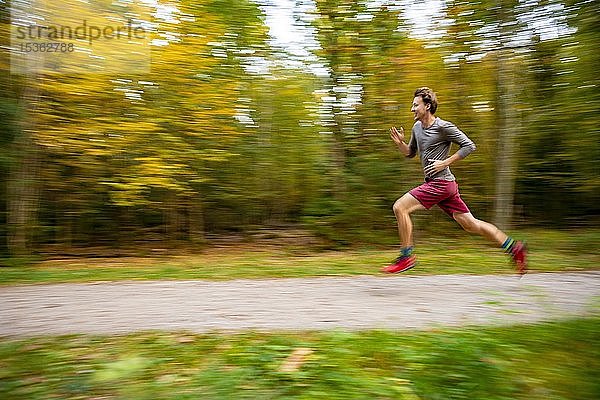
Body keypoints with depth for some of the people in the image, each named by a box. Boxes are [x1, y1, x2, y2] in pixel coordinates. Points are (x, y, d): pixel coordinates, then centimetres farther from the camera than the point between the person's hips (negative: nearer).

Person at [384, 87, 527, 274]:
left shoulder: (443, 127, -10)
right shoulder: (417, 127, 14)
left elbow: (469, 146, -9)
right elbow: (410, 153, 23)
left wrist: (444, 163, -14)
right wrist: (399, 142, 4)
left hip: (441, 183, -8)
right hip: (434, 183, 8)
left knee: (400, 207, -15)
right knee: (470, 224, 11)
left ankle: (406, 256, -6)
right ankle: (514, 248, 22)